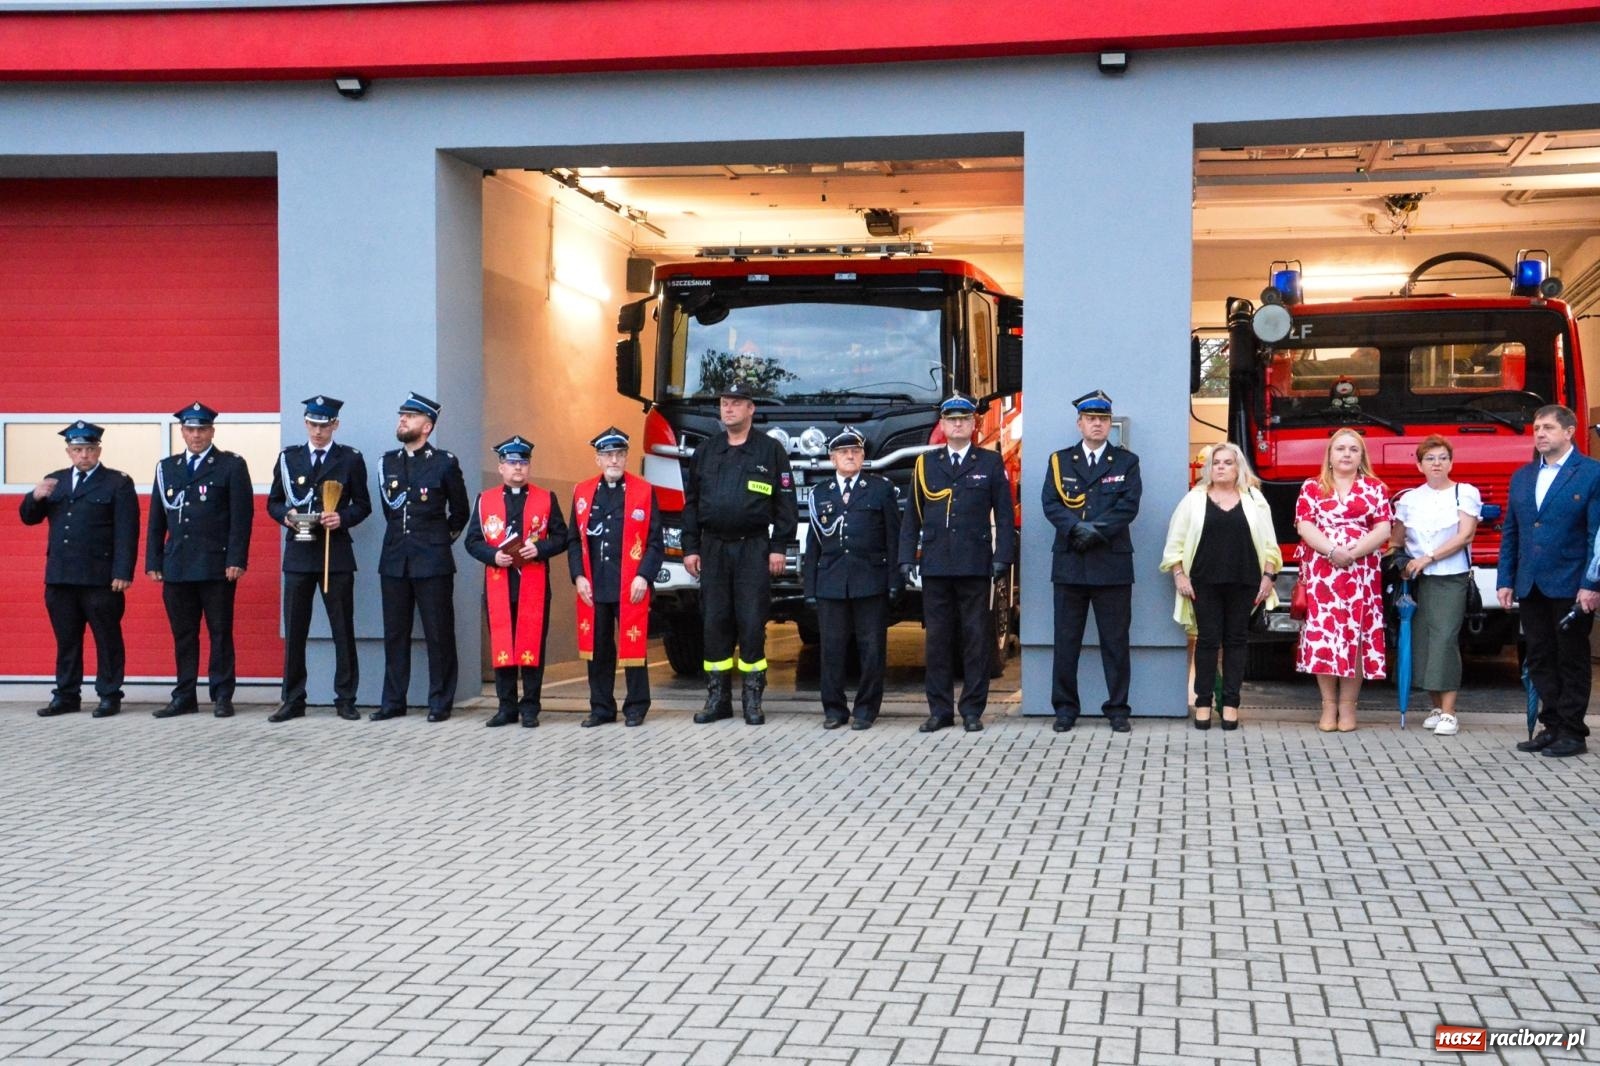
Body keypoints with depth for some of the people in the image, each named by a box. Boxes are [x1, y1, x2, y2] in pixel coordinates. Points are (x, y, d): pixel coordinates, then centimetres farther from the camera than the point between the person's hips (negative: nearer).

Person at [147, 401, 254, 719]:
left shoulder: (232, 465, 2)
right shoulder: (166, 468, 14)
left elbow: (241, 516, -4)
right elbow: (156, 519, 15)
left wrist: (236, 560, -12)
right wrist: (153, 562, 8)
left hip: (217, 566, -4)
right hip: (177, 567, 4)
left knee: (220, 633, 0)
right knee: (183, 635, 7)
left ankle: (222, 697, 6)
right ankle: (184, 697, 13)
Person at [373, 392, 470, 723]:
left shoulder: (444, 463, -2)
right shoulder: (387, 463, 11)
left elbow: (460, 511, 8)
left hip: (432, 562, -4)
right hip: (394, 560, 4)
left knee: (438, 634, 0)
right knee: (395, 633, 7)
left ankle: (440, 702, 7)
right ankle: (393, 701, 14)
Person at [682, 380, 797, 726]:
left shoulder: (770, 451, 1)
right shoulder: (705, 452, 12)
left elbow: (785, 502, -1)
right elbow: (691, 503, 14)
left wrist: (778, 547, -7)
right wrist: (690, 548, 7)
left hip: (753, 549, -3)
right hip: (713, 549, 4)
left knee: (752, 623, -4)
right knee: (714, 623, 3)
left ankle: (752, 700, 3)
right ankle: (717, 698, 10)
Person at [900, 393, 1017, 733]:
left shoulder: (991, 463, 6)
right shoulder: (926, 464, 11)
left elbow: (1004, 514, 3)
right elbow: (912, 515, 11)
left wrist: (1002, 558, -6)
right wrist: (906, 558, 4)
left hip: (976, 565, -2)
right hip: (935, 565, 2)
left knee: (976, 638, 1)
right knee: (936, 638, 4)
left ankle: (972, 710, 8)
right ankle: (940, 710, 11)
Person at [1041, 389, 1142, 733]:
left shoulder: (1126, 462, 8)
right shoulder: (1060, 460, 11)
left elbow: (1129, 505, -4)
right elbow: (1051, 503, -1)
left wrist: (1098, 530, -16)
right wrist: (1077, 528, -18)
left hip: (1112, 563, -1)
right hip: (1069, 563, 1)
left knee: (1115, 641, 2)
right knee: (1066, 640, 4)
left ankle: (1118, 709, 8)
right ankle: (1065, 708, 11)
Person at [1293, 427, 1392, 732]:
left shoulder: (1375, 488, 9)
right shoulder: (1312, 487, 9)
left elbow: (1383, 529, 0)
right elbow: (1304, 526, -1)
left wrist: (1352, 552, -14)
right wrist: (1333, 550, -16)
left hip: (1361, 573, 0)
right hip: (1320, 573, 0)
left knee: (1355, 634, -2)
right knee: (1322, 633, -3)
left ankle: (1348, 706, 5)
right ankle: (1329, 705, 5)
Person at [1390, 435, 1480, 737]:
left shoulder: (1465, 493, 1)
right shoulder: (1409, 499, 11)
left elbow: (1465, 535, -8)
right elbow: (1396, 541, 16)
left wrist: (1428, 559, -13)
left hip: (1451, 578, -4)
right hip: (1418, 580, 4)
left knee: (1444, 638, -14)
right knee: (1422, 641, 1)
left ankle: (1449, 713, -14)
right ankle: (1437, 707, 11)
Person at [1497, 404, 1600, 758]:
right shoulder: (1521, 477, 13)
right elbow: (1509, 533, 15)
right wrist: (1505, 581, 8)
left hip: (1571, 588, -6)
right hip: (1530, 587, 6)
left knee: (1571, 660, 3)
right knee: (1540, 660, 9)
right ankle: (1551, 726, 18)